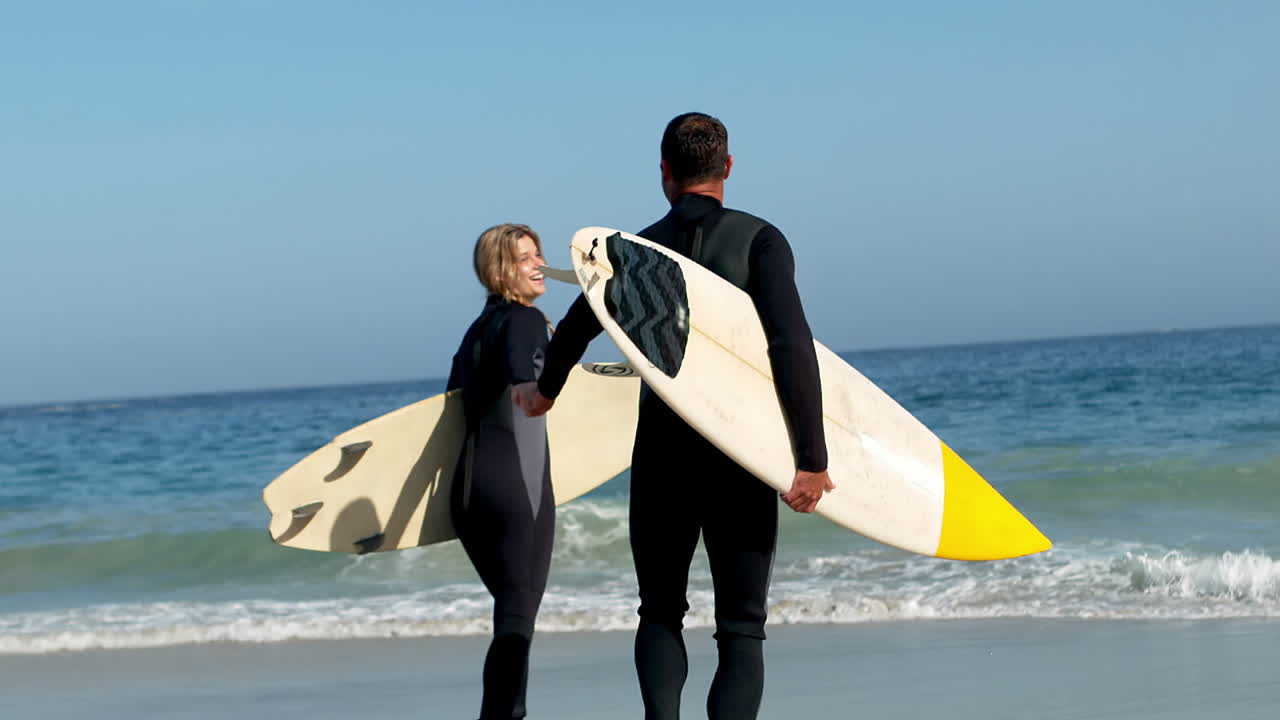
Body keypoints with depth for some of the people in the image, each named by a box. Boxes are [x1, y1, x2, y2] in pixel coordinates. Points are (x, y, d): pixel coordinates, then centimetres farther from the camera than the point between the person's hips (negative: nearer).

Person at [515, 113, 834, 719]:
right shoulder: (757, 239, -5)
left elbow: (576, 327, 22)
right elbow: (791, 345, -17)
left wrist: (545, 389, 43)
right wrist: (812, 459, -17)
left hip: (662, 455, 3)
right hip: (741, 460, -3)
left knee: (660, 614, 17)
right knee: (741, 632, 4)